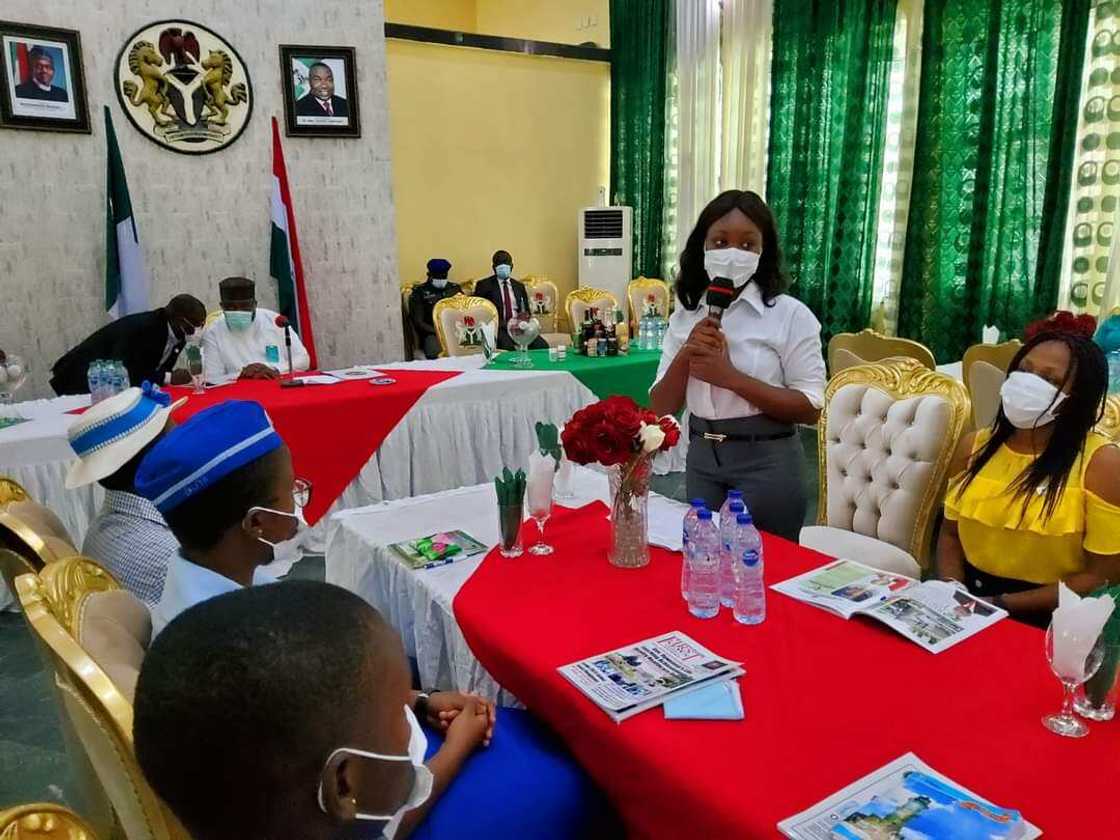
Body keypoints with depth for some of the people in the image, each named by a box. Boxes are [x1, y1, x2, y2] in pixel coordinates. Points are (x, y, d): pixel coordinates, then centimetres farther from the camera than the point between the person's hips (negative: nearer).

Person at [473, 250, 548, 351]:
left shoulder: (519, 286, 22)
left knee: (542, 346, -25)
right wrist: (503, 324, -11)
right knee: (509, 348, -37)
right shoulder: (484, 285, 9)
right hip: (498, 327, -4)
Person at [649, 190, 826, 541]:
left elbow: (809, 408, -13)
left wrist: (730, 376, -20)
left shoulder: (790, 314, -10)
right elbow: (661, 408, 2)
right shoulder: (685, 314, 3)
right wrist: (685, 355, -16)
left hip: (766, 462, -4)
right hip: (701, 457, 4)